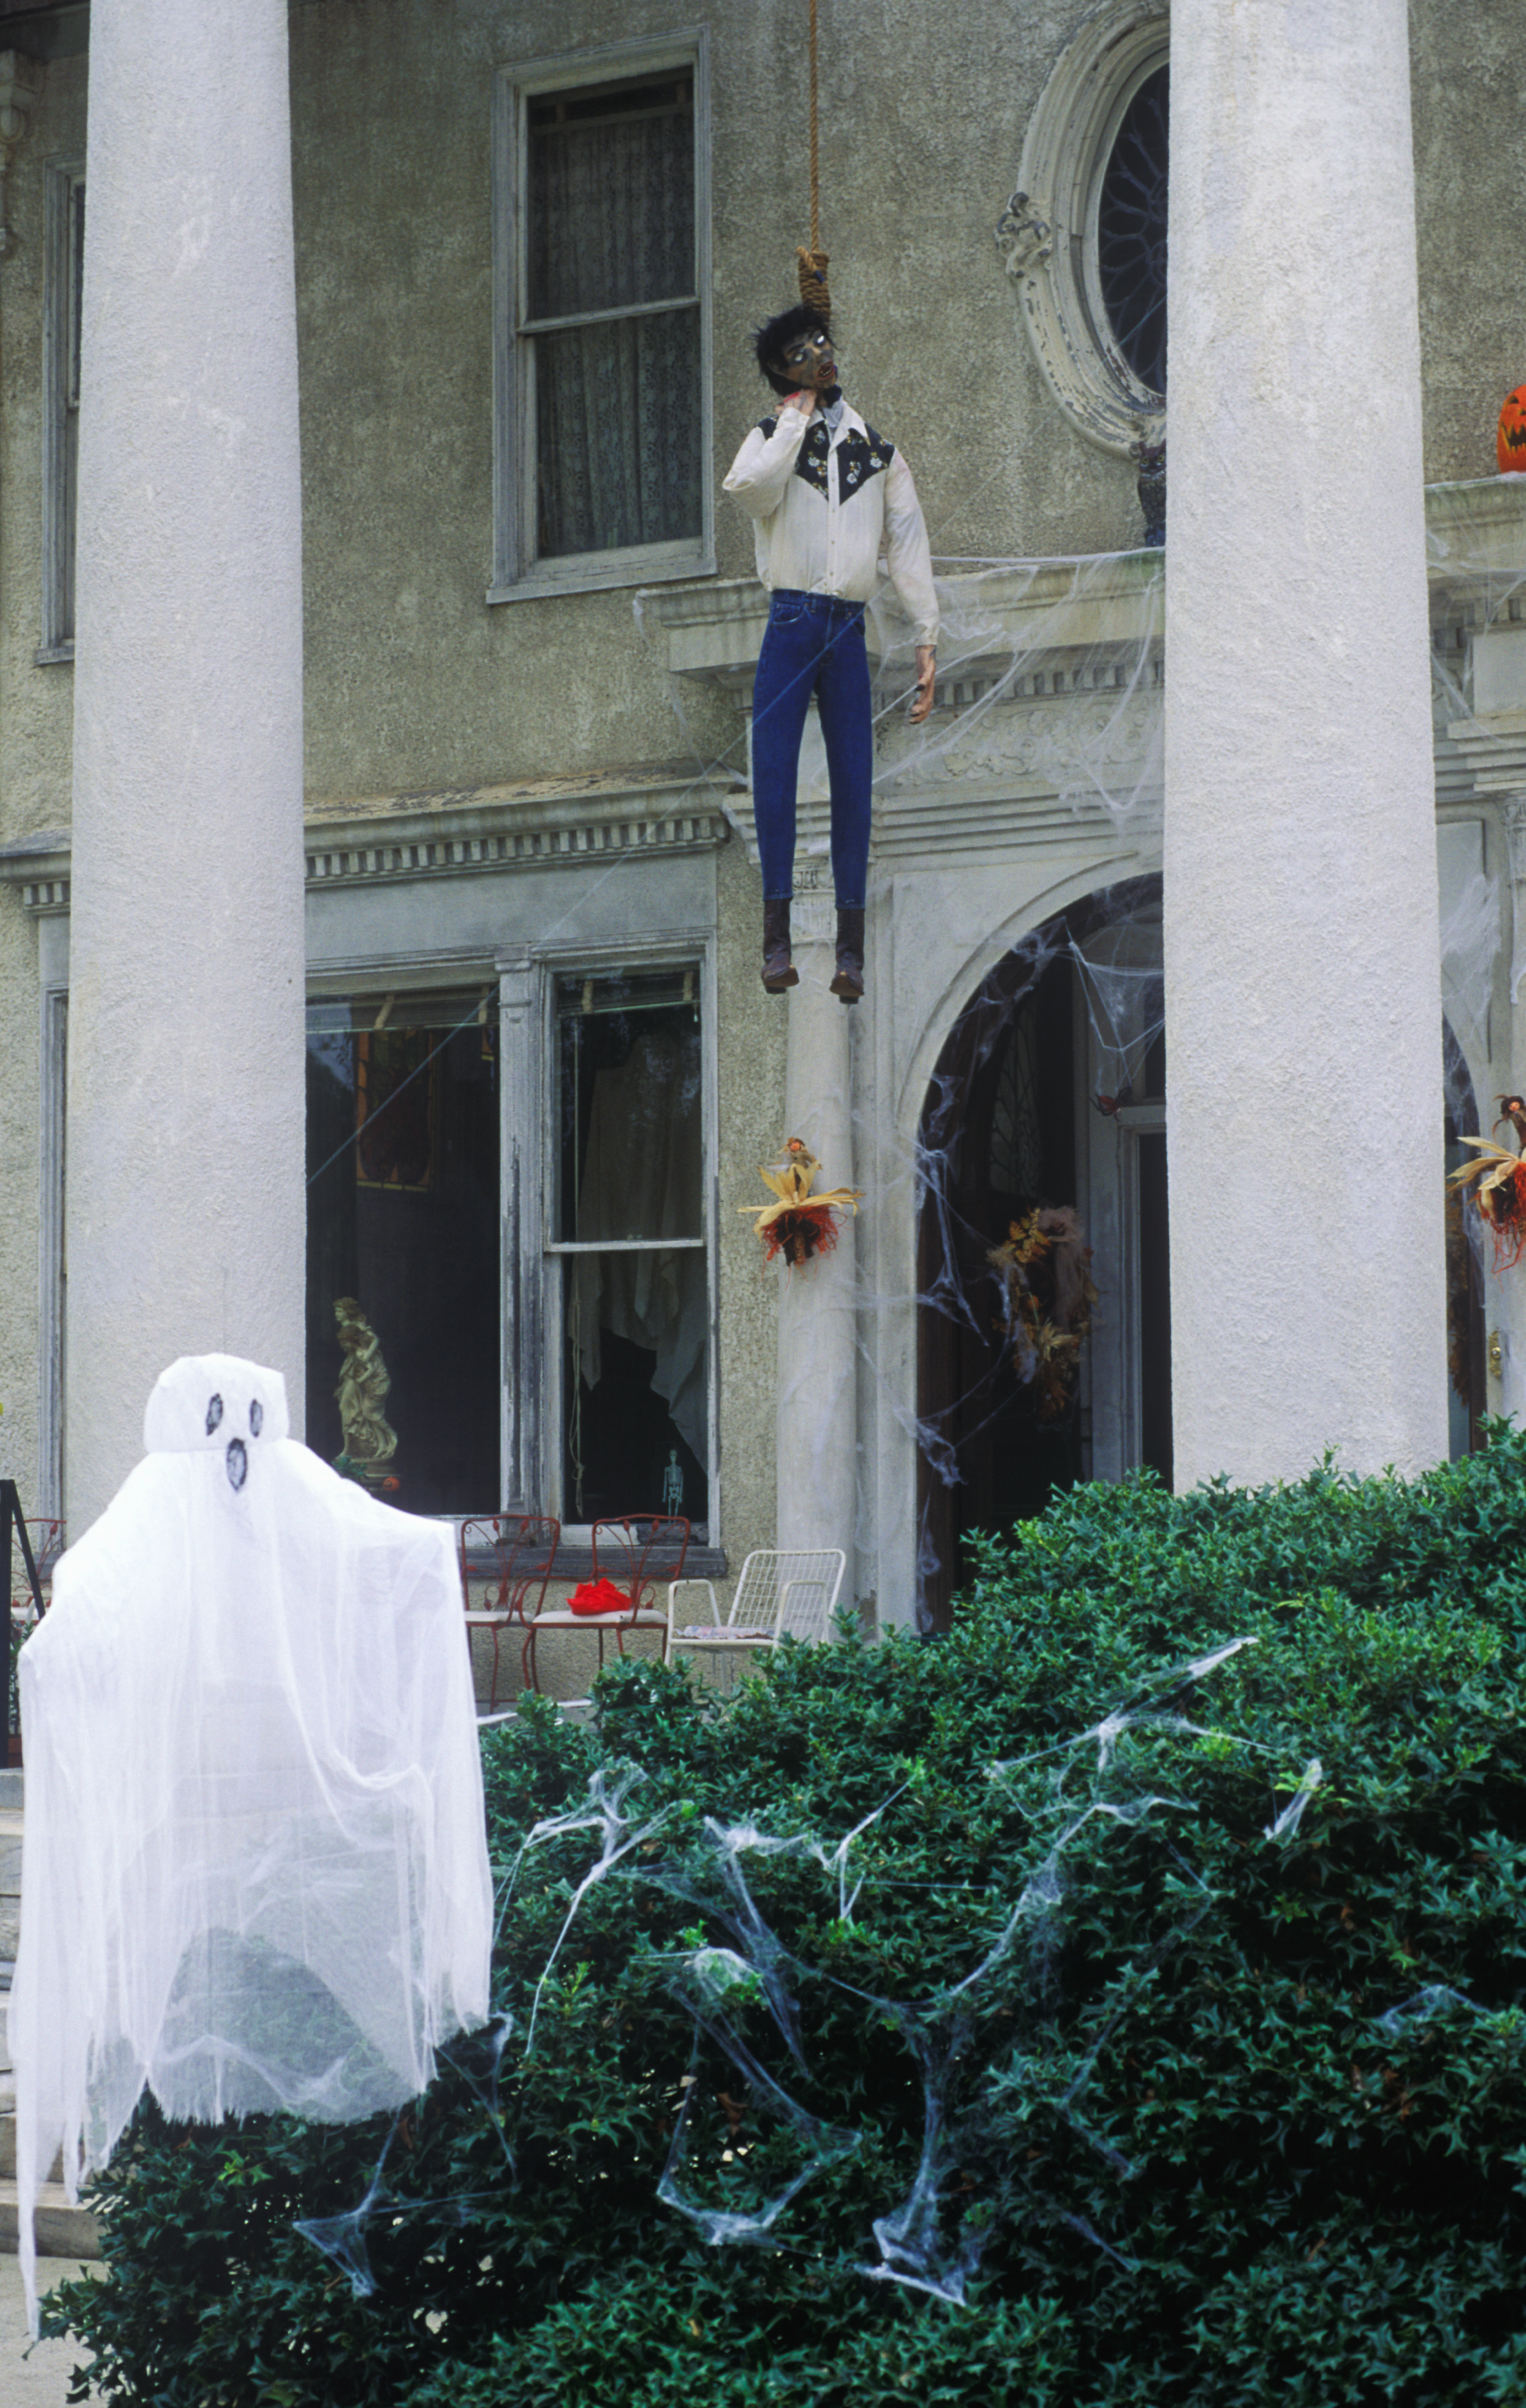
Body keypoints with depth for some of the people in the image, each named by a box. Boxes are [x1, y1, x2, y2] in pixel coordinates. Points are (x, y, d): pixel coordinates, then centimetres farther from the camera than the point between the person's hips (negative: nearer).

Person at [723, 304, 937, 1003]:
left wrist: (927, 639, 4)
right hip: (790, 625, -2)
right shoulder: (773, 437, 7)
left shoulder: (879, 451, 13)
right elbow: (749, 488, -17)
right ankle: (777, 939, -3)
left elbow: (909, 544, 11)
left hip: (850, 630, 2)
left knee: (853, 782, -1)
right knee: (773, 777, -8)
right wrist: (796, 418, -7)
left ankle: (850, 950, 2)